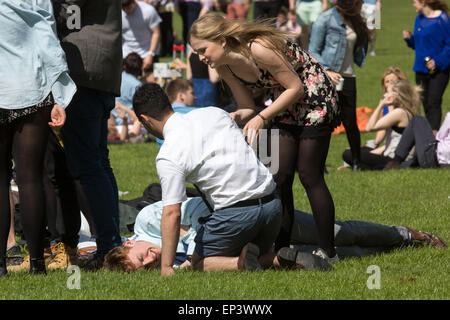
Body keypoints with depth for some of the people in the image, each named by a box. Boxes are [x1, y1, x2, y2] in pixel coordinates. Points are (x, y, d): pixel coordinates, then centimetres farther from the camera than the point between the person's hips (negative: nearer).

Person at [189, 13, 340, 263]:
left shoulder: (258, 49, -31)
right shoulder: (225, 67, -7)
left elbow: (295, 88, -24)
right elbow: (248, 108, 1)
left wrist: (262, 117, -28)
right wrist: (235, 118, -22)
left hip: (315, 98, -8)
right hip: (284, 105, 8)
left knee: (309, 175, -7)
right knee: (280, 176, 2)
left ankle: (329, 251, 0)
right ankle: (282, 249, 8)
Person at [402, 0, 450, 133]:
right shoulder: (419, 19, 10)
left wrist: (438, 61, -20)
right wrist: (409, 38, -3)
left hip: (438, 70, -7)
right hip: (421, 69, 7)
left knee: (434, 103, -15)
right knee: (426, 104, 10)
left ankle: (434, 133, -21)